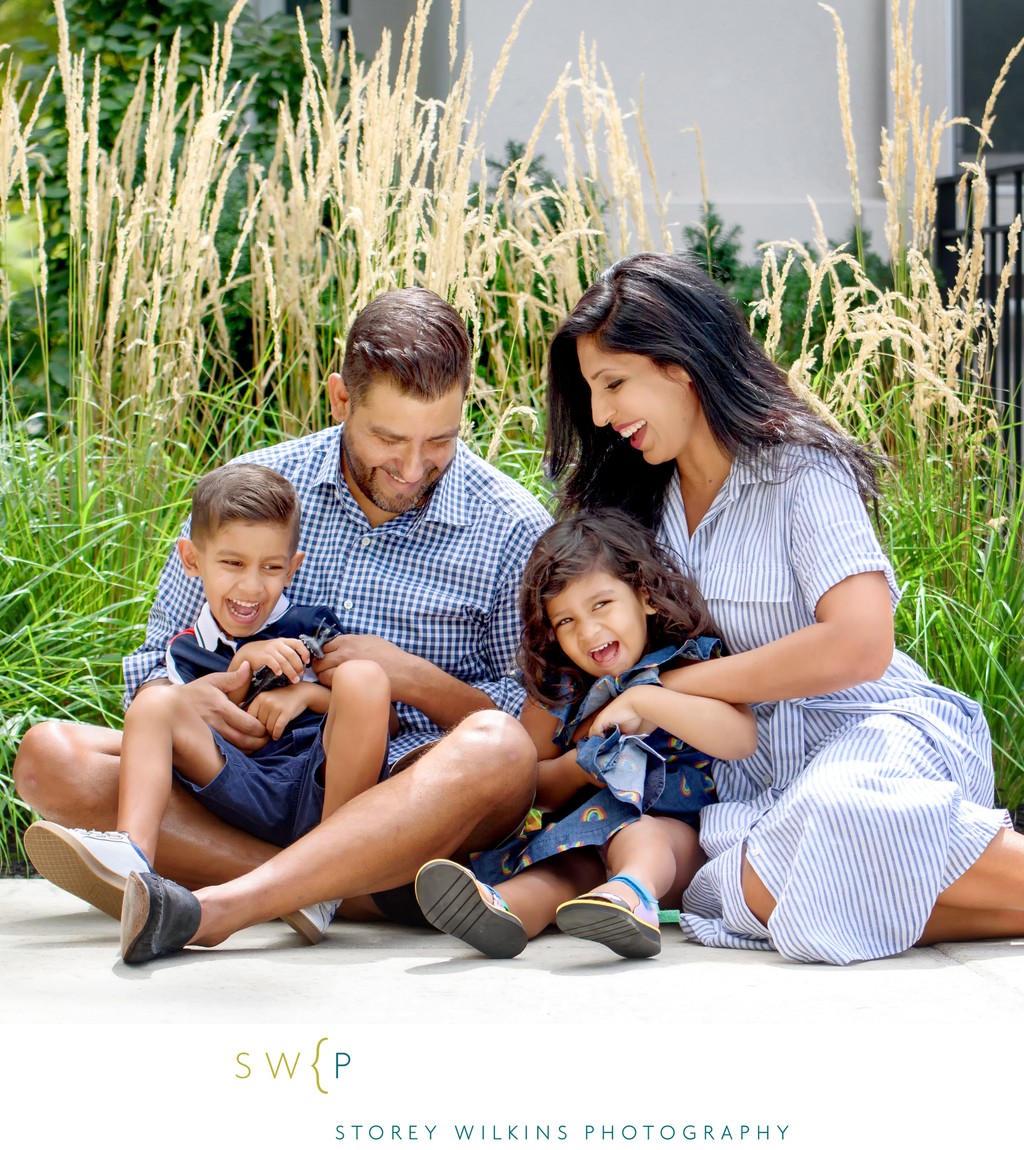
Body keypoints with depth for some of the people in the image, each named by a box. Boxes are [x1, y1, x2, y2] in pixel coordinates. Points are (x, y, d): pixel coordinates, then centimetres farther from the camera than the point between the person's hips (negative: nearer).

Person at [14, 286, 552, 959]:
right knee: (51, 756, -20)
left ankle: (213, 906, -45)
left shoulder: (513, 529, 1)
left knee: (495, 750, -37)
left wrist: (412, 676, -14)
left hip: (409, 799, -2)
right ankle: (333, 889, -31)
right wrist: (183, 701, -13)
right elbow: (154, 670, 12)